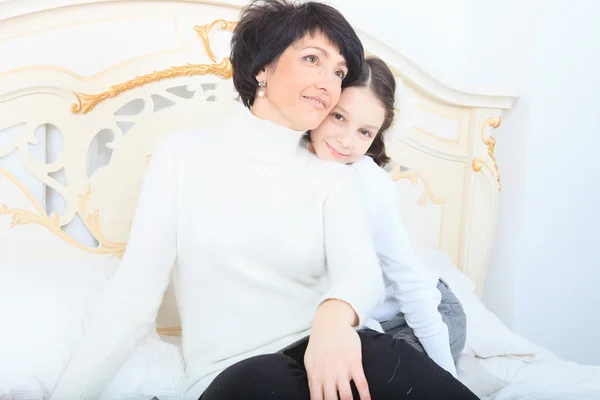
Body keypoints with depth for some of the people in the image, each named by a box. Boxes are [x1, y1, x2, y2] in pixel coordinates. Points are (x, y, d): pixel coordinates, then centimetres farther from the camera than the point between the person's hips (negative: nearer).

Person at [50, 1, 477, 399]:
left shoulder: (334, 177, 8)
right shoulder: (185, 154, 2)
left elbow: (362, 270, -11)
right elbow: (132, 297, -1)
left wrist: (334, 315, -34)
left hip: (322, 359, 2)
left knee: (379, 360, -31)